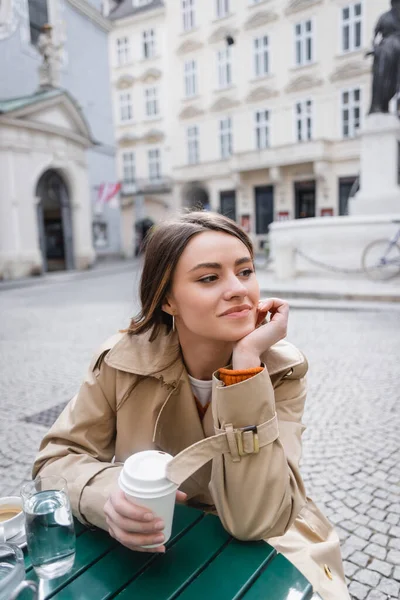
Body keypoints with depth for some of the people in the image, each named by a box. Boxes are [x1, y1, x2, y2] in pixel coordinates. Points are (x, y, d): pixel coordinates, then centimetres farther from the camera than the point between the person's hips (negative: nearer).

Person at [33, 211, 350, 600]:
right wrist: (110, 495, -30)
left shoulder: (281, 370, -18)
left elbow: (255, 522, -26)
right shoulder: (126, 359, -17)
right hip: (150, 545, 1)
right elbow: (57, 457, -9)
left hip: (260, 550, 0)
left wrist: (246, 360, -32)